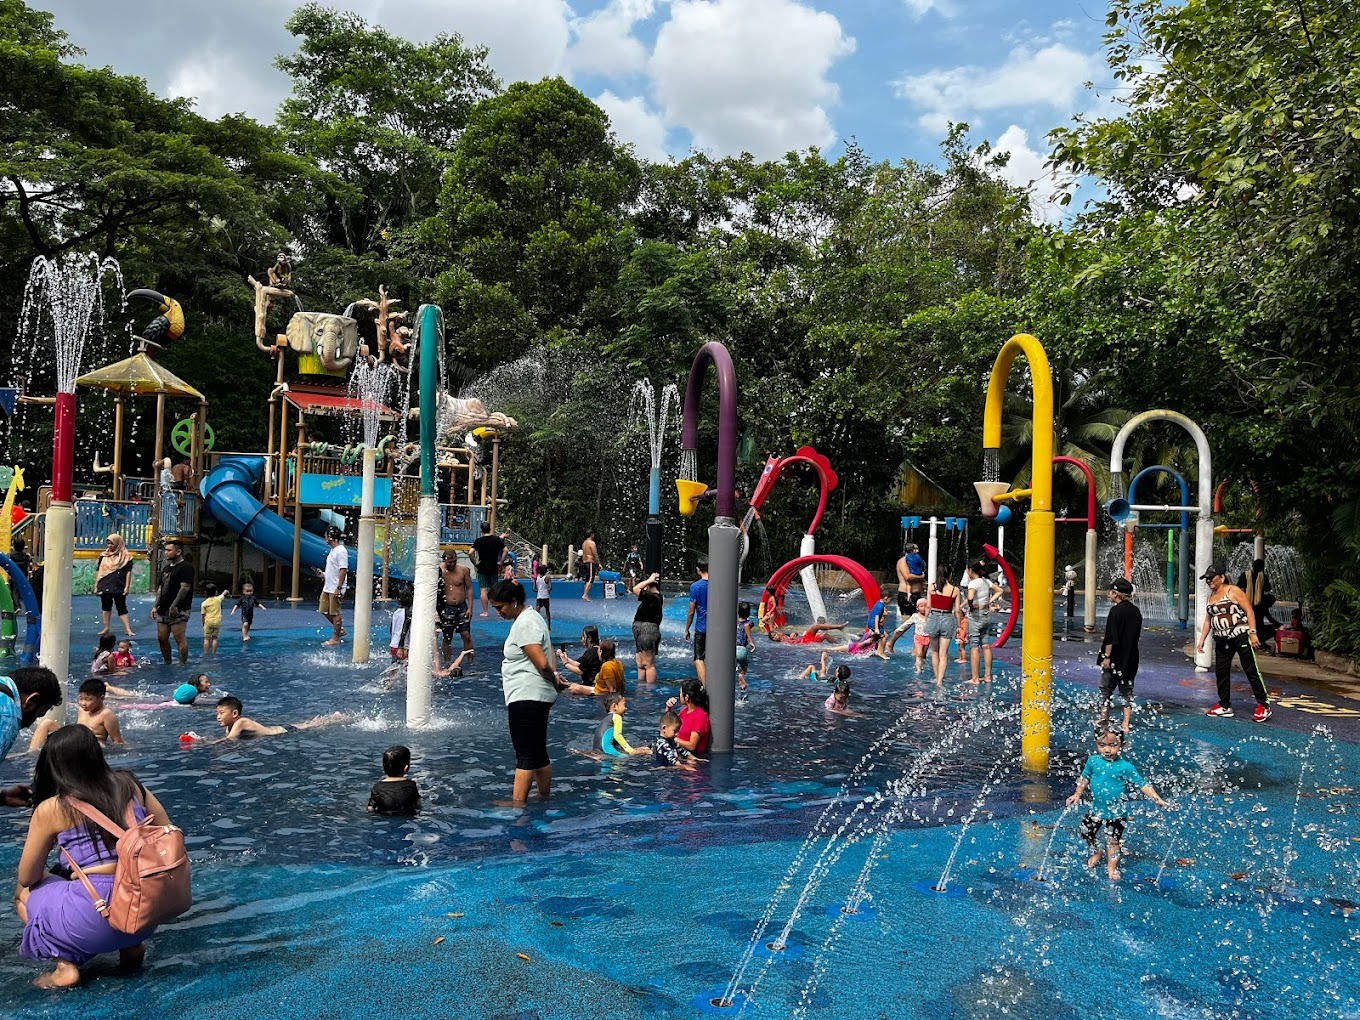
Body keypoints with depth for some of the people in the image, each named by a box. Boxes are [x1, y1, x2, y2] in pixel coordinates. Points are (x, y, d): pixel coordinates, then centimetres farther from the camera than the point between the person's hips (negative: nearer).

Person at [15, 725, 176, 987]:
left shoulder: (52, 809, -3)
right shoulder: (130, 785, 6)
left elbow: (27, 878, 7)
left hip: (97, 921, -5)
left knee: (24, 894, 25)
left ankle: (66, 966, 5)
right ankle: (130, 947, 16)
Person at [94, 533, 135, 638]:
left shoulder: (125, 556, -2)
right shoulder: (104, 555, 8)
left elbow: (128, 572, -3)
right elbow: (98, 570, 11)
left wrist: (127, 587, -8)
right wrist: (96, 586, 7)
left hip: (119, 587, -4)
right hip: (104, 586, 4)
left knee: (122, 607, -4)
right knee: (106, 606, 11)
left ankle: (128, 629, -7)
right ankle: (106, 628, 21)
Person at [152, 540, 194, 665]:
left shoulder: (186, 567, -8)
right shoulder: (166, 568, 19)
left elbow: (184, 588, -16)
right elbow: (161, 588, 22)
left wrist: (174, 605, -20)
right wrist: (155, 606, 14)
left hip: (178, 610, -9)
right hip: (163, 610, 9)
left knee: (179, 638, -9)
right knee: (161, 638, 9)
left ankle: (182, 664, -5)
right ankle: (167, 663, 20)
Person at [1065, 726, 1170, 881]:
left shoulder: (1125, 767, -21)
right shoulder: (1093, 761, -11)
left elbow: (1143, 785, -19)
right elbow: (1084, 777, 6)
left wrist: (1158, 800, -29)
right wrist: (1077, 794, 3)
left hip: (1117, 812, -3)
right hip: (1096, 809, 4)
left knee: (1114, 840, 11)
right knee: (1086, 833, 17)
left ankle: (1112, 867, 32)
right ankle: (1096, 853, 47)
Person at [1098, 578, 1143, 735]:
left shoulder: (1116, 610, -17)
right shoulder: (1136, 611, 4)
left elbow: (1111, 637, -20)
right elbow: (1137, 635, 14)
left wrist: (1107, 656, -14)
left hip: (1115, 657, -6)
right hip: (1131, 658, 6)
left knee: (1106, 689, 10)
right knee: (1127, 690, 10)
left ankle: (1104, 719, 18)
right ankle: (1126, 725, 8)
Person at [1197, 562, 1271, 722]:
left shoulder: (1234, 591, -7)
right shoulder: (1210, 597, 13)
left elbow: (1249, 611, -11)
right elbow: (1208, 620, 18)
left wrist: (1252, 633, -18)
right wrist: (1201, 640, 12)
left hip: (1240, 636, -7)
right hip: (1221, 640, 7)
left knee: (1251, 670, -6)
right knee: (1221, 672, 7)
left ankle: (1263, 706, -1)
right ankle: (1225, 706, 17)